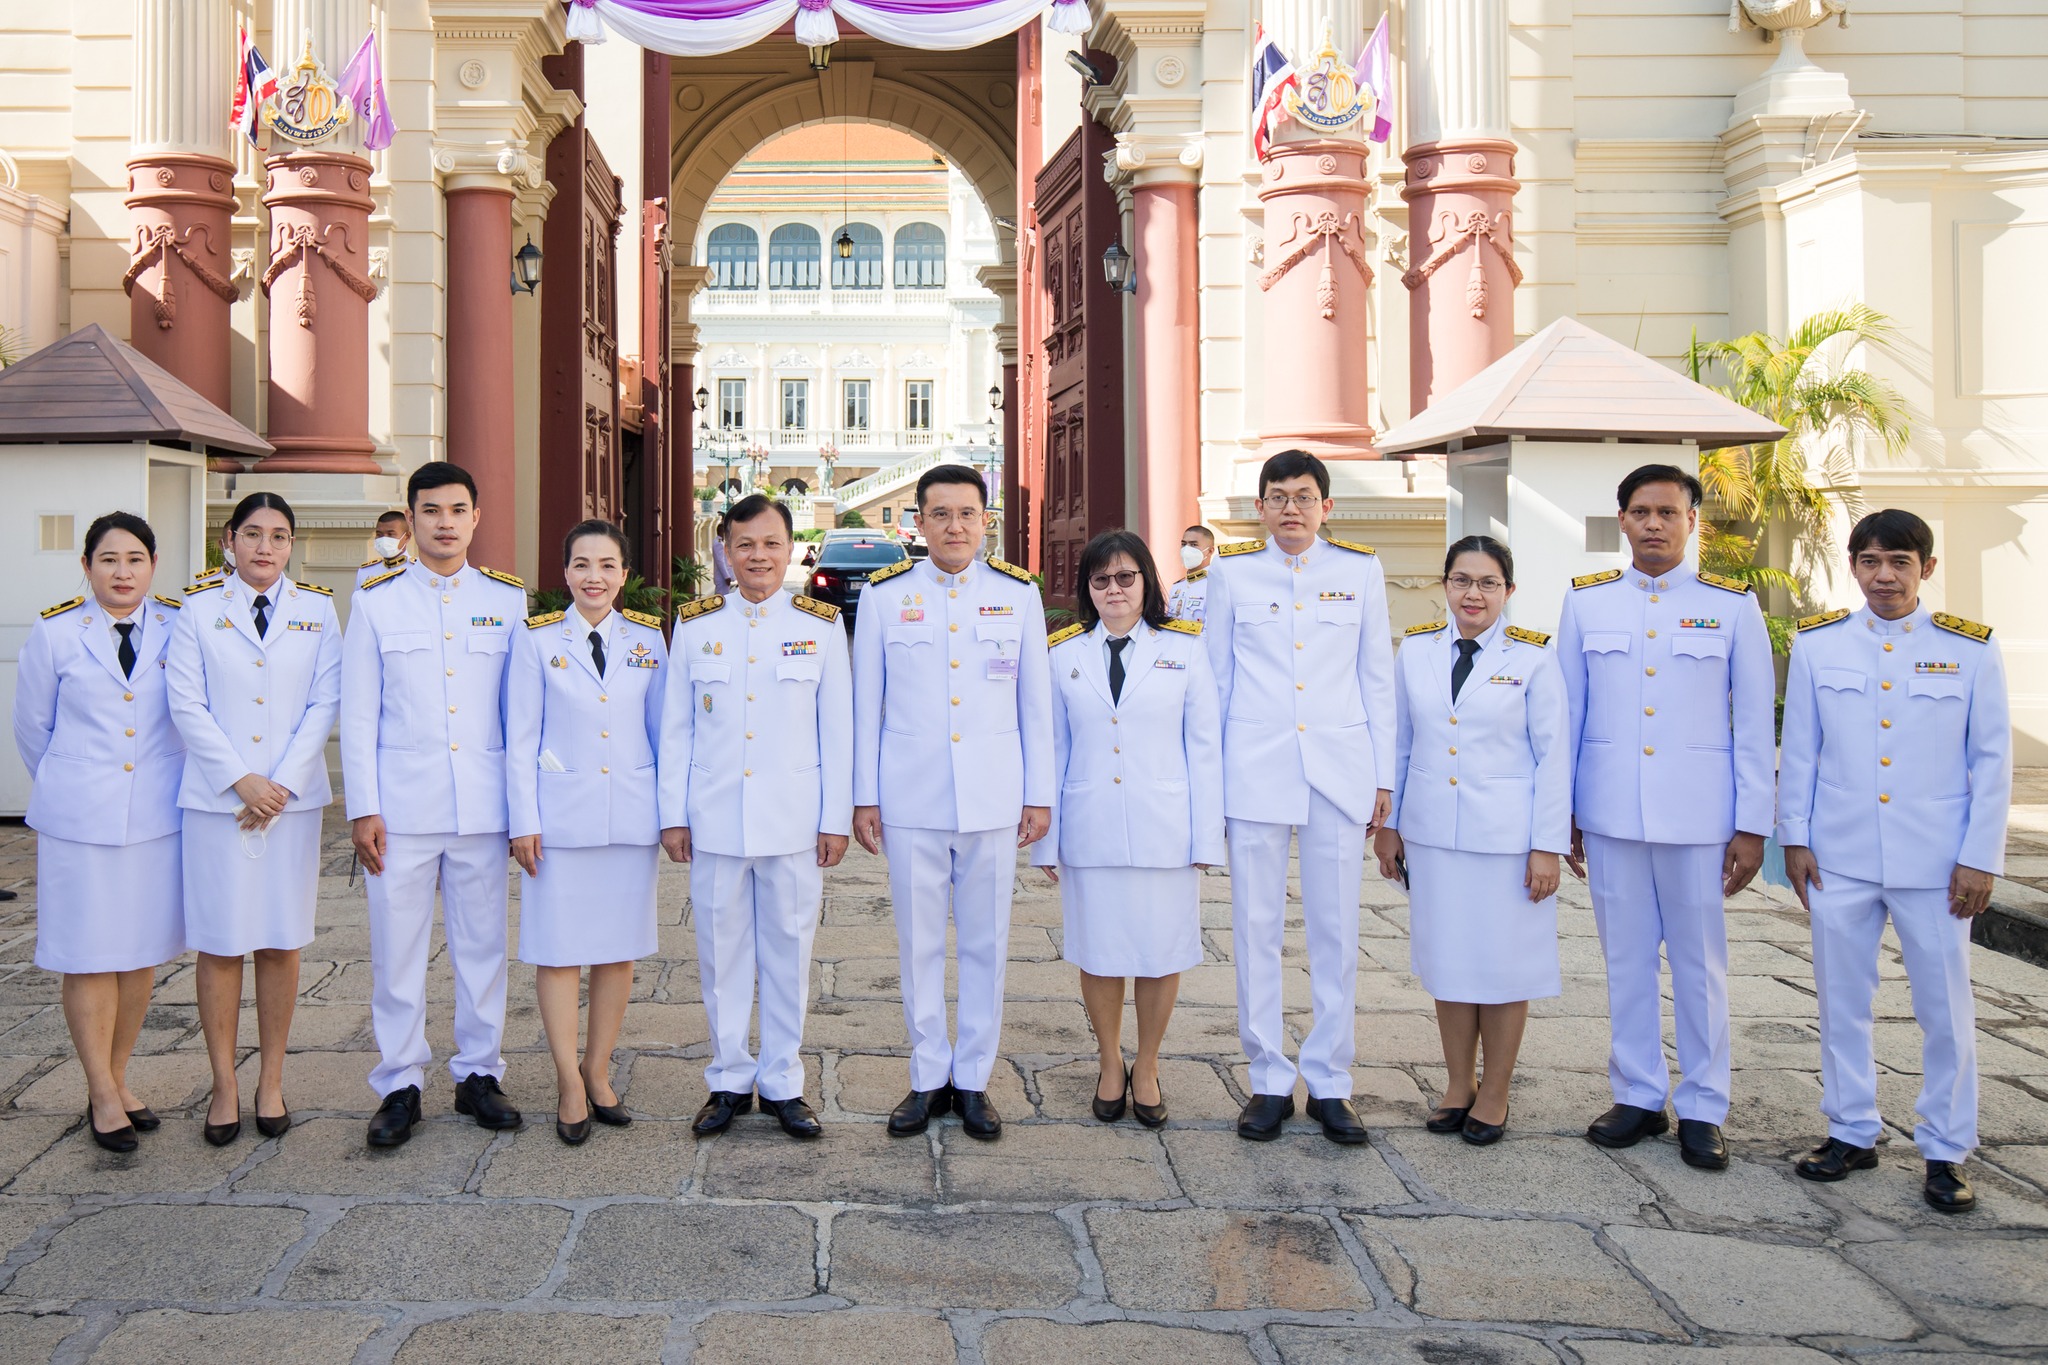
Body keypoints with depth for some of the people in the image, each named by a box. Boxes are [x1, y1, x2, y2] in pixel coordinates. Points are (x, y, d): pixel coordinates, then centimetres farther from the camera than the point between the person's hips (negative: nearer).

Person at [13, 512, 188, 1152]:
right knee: (90, 958, 2)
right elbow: (33, 728, 9)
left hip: (157, 815, 2)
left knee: (142, 955, 8)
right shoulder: (53, 634, -1)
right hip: (81, 819, -2)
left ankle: (118, 1079, 23)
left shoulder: (179, 628, 2)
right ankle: (102, 1096, 13)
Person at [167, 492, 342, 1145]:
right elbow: (187, 705, -1)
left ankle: (271, 1081, 15)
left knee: (281, 943, 4)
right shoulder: (199, 610, 5)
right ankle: (224, 1087, 11)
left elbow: (324, 704, 2)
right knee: (220, 944, 1)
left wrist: (283, 782, -8)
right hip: (217, 798, -1)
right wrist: (242, 781, -10)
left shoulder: (317, 610, 8)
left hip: (294, 797, 1)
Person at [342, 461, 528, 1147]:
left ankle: (478, 1073, 20)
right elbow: (358, 712, 4)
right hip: (401, 802, -1)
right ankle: (400, 1085, 15)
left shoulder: (509, 599, 6)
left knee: (482, 942, 7)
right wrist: (362, 808, -3)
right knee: (397, 944, 2)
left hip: (484, 802, 1)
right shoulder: (377, 601, 5)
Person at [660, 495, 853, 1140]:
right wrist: (673, 815, 3)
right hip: (714, 820, 1)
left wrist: (836, 818, 0)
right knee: (721, 951, 7)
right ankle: (729, 1080, 21)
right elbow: (676, 728, 7)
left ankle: (782, 1081, 19)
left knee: (789, 951, 5)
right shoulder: (695, 625, 6)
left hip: (794, 820, -1)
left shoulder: (821, 625, 3)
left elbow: (837, 728, 4)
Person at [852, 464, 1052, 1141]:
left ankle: (973, 1080, 19)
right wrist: (864, 797, 3)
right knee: (918, 942, 6)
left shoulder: (1019, 594, 4)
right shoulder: (883, 595, 3)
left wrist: (1040, 795, 4)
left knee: (986, 942, 6)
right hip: (910, 800, 0)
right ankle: (928, 1078, 19)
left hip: (994, 800, 0)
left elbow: (1036, 703, 7)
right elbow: (866, 704, 5)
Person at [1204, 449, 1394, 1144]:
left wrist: (1384, 776, 6)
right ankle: (1269, 1081, 14)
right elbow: (1216, 679, 9)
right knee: (1256, 927, 3)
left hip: (1339, 767, 1)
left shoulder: (1360, 569, 6)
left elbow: (1376, 676, 9)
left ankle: (1329, 1083, 15)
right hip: (1254, 767, 0)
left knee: (1337, 930, 3)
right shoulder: (1232, 571, 5)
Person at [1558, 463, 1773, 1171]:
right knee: (1627, 958, 8)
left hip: (1699, 814, -1)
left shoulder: (1733, 606, 1)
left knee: (1700, 961, 5)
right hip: (1609, 812, 2)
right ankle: (1637, 1097, 21)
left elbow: (1754, 723, 1)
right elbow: (1566, 715, 8)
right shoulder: (1586, 602, 6)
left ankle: (1701, 1109, 16)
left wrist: (1753, 825, -2)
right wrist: (1561, 814, 5)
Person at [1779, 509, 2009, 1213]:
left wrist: (1979, 858, -4)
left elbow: (1991, 759, 1)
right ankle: (1852, 1133, 23)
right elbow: (1799, 751, 7)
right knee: (1842, 1000, 9)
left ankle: (1946, 1151, 18)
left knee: (1945, 1007, 4)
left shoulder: (1970, 648, -1)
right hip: (1840, 857, 2)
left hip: (1934, 862, -1)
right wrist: (1794, 837, 3)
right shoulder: (1817, 644, 3)